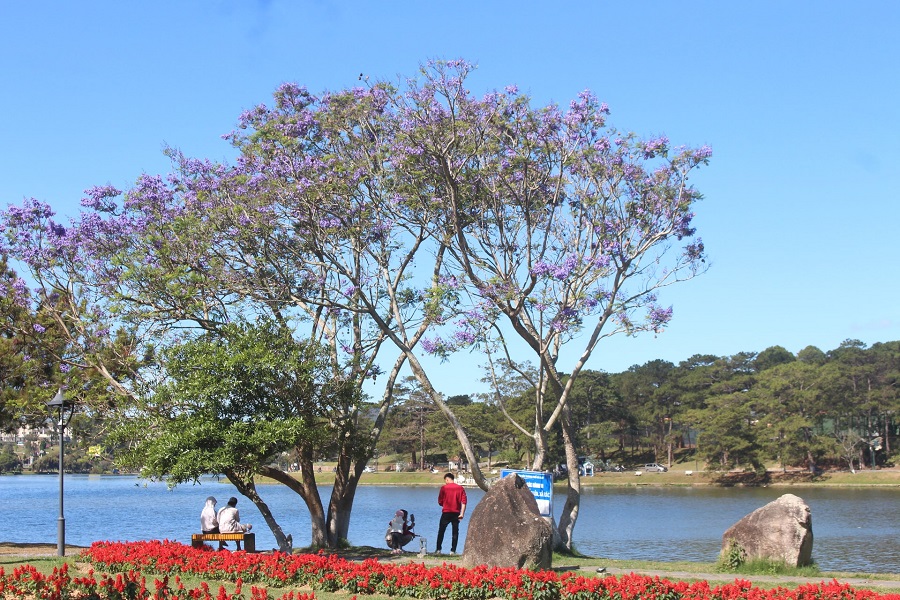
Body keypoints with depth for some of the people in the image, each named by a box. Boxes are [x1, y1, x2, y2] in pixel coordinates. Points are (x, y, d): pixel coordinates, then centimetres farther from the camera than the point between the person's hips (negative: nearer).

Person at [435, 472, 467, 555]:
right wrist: (462, 513, -5)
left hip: (446, 512, -2)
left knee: (441, 531, 6)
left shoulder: (444, 487, -3)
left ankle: (438, 549, 2)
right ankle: (453, 550, 1)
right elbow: (464, 502, -4)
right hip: (456, 513, 2)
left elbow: (440, 501, 0)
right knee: (455, 532, 5)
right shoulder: (460, 488, 3)